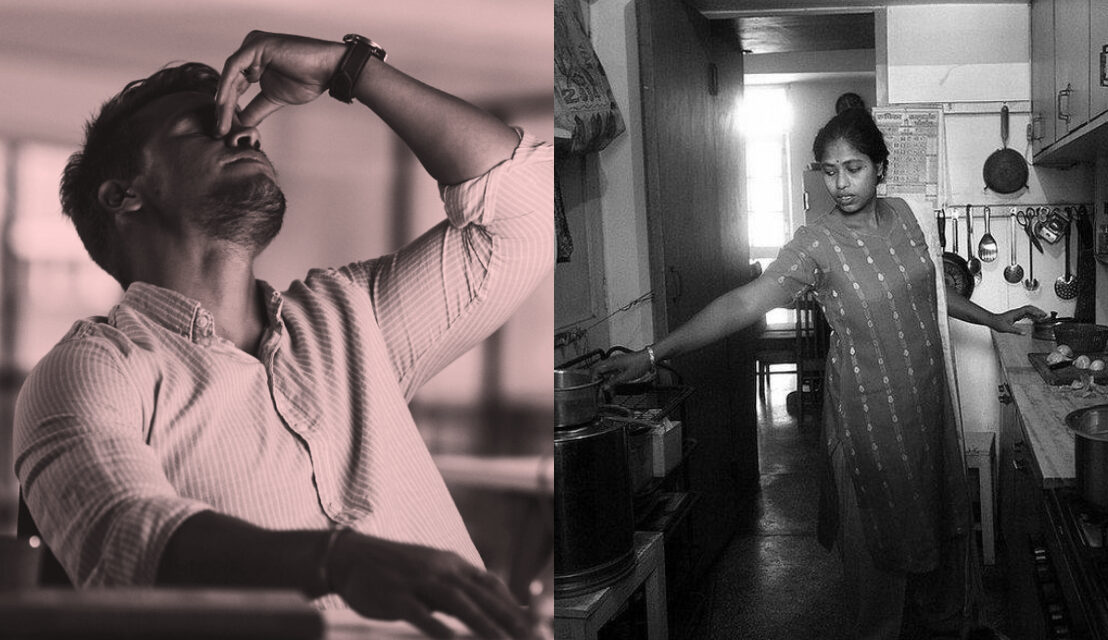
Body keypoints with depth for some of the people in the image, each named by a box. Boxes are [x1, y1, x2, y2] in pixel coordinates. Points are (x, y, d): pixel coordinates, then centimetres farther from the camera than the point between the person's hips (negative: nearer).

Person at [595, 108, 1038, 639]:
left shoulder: (910, 218, -1)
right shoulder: (817, 243, -17)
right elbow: (742, 303, -25)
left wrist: (993, 319, 23)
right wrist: (651, 355, -33)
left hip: (927, 397, 5)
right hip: (869, 408, -5)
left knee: (938, 512, 18)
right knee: (879, 529, 5)